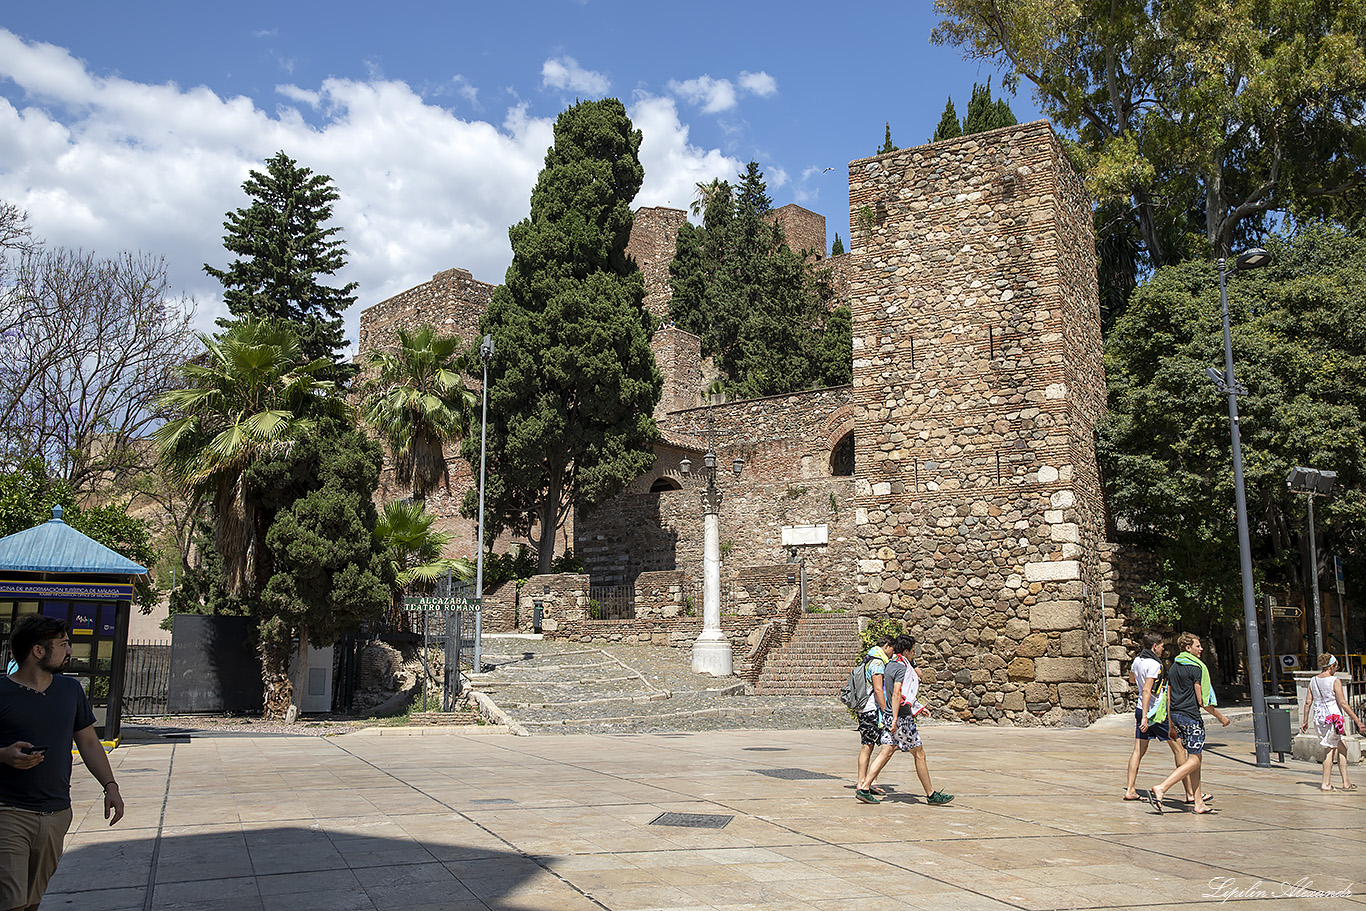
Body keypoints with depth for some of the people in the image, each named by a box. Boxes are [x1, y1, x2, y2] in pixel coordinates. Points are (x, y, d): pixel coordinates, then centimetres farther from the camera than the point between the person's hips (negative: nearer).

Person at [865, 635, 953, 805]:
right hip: (902, 716, -9)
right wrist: (895, 720, -26)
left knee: (886, 752, 6)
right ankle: (931, 795, 10)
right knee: (919, 754, 2)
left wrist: (917, 707, 32)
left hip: (889, 714, 9)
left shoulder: (890, 665, 14)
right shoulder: (902, 667, -15)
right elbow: (896, 694, -24)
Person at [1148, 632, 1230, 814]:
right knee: (1194, 760, -5)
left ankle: (1198, 803, 13)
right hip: (1191, 716, -9)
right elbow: (1202, 700, -13)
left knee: (1194, 758, 13)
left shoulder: (1174, 666, 14)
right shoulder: (1196, 668, -12)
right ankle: (1160, 790, -15)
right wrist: (1220, 717, -1)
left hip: (1176, 715, 9)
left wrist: (1171, 722, 21)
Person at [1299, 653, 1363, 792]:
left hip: (1319, 719, 6)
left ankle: (1346, 782, 13)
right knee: (1330, 749, 2)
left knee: (1342, 748, 15)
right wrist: (1357, 720, -8)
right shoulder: (1335, 681, -10)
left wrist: (1305, 721, 15)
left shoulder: (1313, 681, 7)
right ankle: (1326, 783, 5)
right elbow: (1343, 704, -13)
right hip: (1333, 718, -6)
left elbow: (1308, 702, 8)